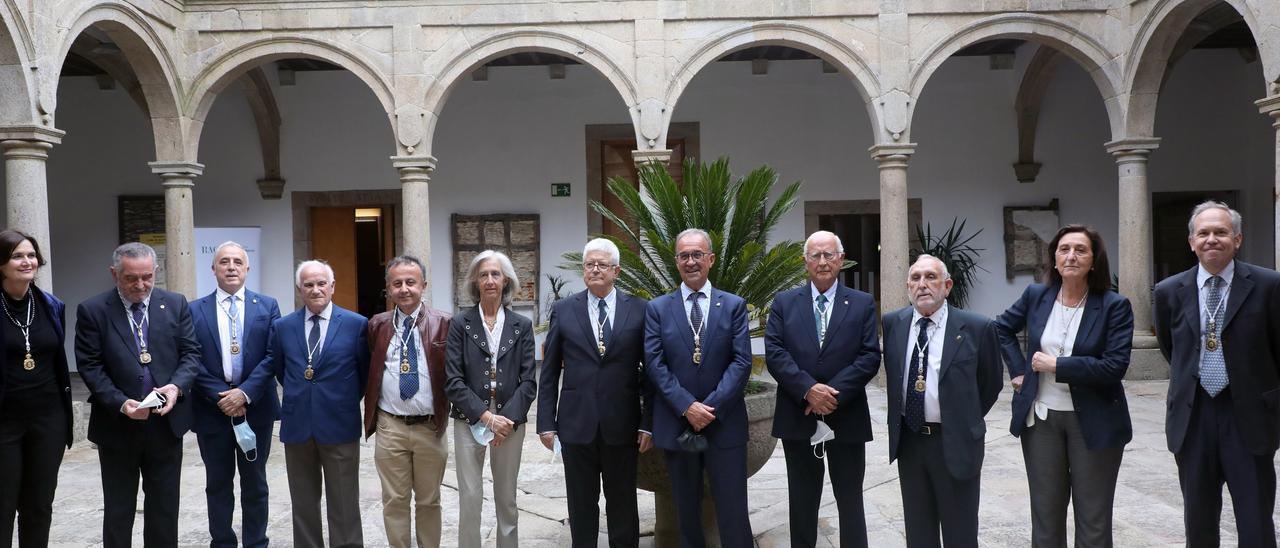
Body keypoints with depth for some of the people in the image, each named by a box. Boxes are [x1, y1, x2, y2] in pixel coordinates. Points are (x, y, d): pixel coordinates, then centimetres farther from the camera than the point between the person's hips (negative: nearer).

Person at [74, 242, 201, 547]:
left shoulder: (176, 304, 3)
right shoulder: (92, 311, -4)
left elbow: (190, 353, 2)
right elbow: (89, 365, -7)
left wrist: (176, 386, -17)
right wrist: (121, 403, -19)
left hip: (167, 422, 2)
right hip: (117, 426, -2)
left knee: (165, 508, 12)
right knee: (118, 510, 11)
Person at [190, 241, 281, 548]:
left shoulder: (267, 307, 2)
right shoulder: (195, 310, 2)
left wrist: (245, 394, -15)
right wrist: (221, 397, -13)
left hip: (255, 408, 0)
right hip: (213, 409, 0)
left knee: (255, 483, 10)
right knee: (218, 484, 11)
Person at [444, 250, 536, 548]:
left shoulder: (522, 326, 4)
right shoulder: (460, 324, -1)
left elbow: (528, 381, 0)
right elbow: (453, 381, -6)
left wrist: (508, 418, -13)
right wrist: (485, 416, -14)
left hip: (510, 422, 2)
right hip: (469, 422, -1)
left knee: (507, 499, 11)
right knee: (470, 498, 1)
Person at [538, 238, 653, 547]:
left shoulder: (639, 310, 1)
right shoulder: (563, 310, 3)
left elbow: (650, 371, 1)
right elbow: (549, 373, 4)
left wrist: (648, 423, -3)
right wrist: (546, 423, 0)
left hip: (622, 425, 0)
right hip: (576, 424, 1)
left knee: (623, 506, 10)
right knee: (581, 506, 11)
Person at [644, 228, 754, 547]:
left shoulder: (734, 305, 4)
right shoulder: (657, 309, 5)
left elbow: (742, 362, -4)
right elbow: (655, 365, -3)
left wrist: (712, 406, -14)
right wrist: (687, 407, -13)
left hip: (724, 422, -1)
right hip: (676, 424, 1)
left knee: (733, 512, 1)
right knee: (686, 511, 12)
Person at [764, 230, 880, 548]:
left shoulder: (863, 304, 3)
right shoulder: (784, 303, 4)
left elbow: (870, 356, -6)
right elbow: (774, 353, -5)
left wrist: (833, 393, -17)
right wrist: (808, 389, -18)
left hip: (846, 418, 0)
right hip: (798, 417, 1)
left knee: (851, 500, 10)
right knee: (802, 502, 12)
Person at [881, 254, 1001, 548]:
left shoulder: (976, 328, -10)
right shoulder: (893, 323, 1)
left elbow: (991, 382, 3)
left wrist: (966, 422, 8)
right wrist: (900, 420, 11)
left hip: (955, 442, -3)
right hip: (908, 440, 3)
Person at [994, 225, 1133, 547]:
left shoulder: (1114, 306, -9)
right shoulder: (1036, 296, 1)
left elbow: (1115, 366, -18)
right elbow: (1002, 328, 19)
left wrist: (1056, 366, -17)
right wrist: (1018, 370, 8)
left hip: (1094, 422, -3)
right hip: (1041, 419, 3)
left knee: (1093, 520, 8)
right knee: (1045, 514, 12)